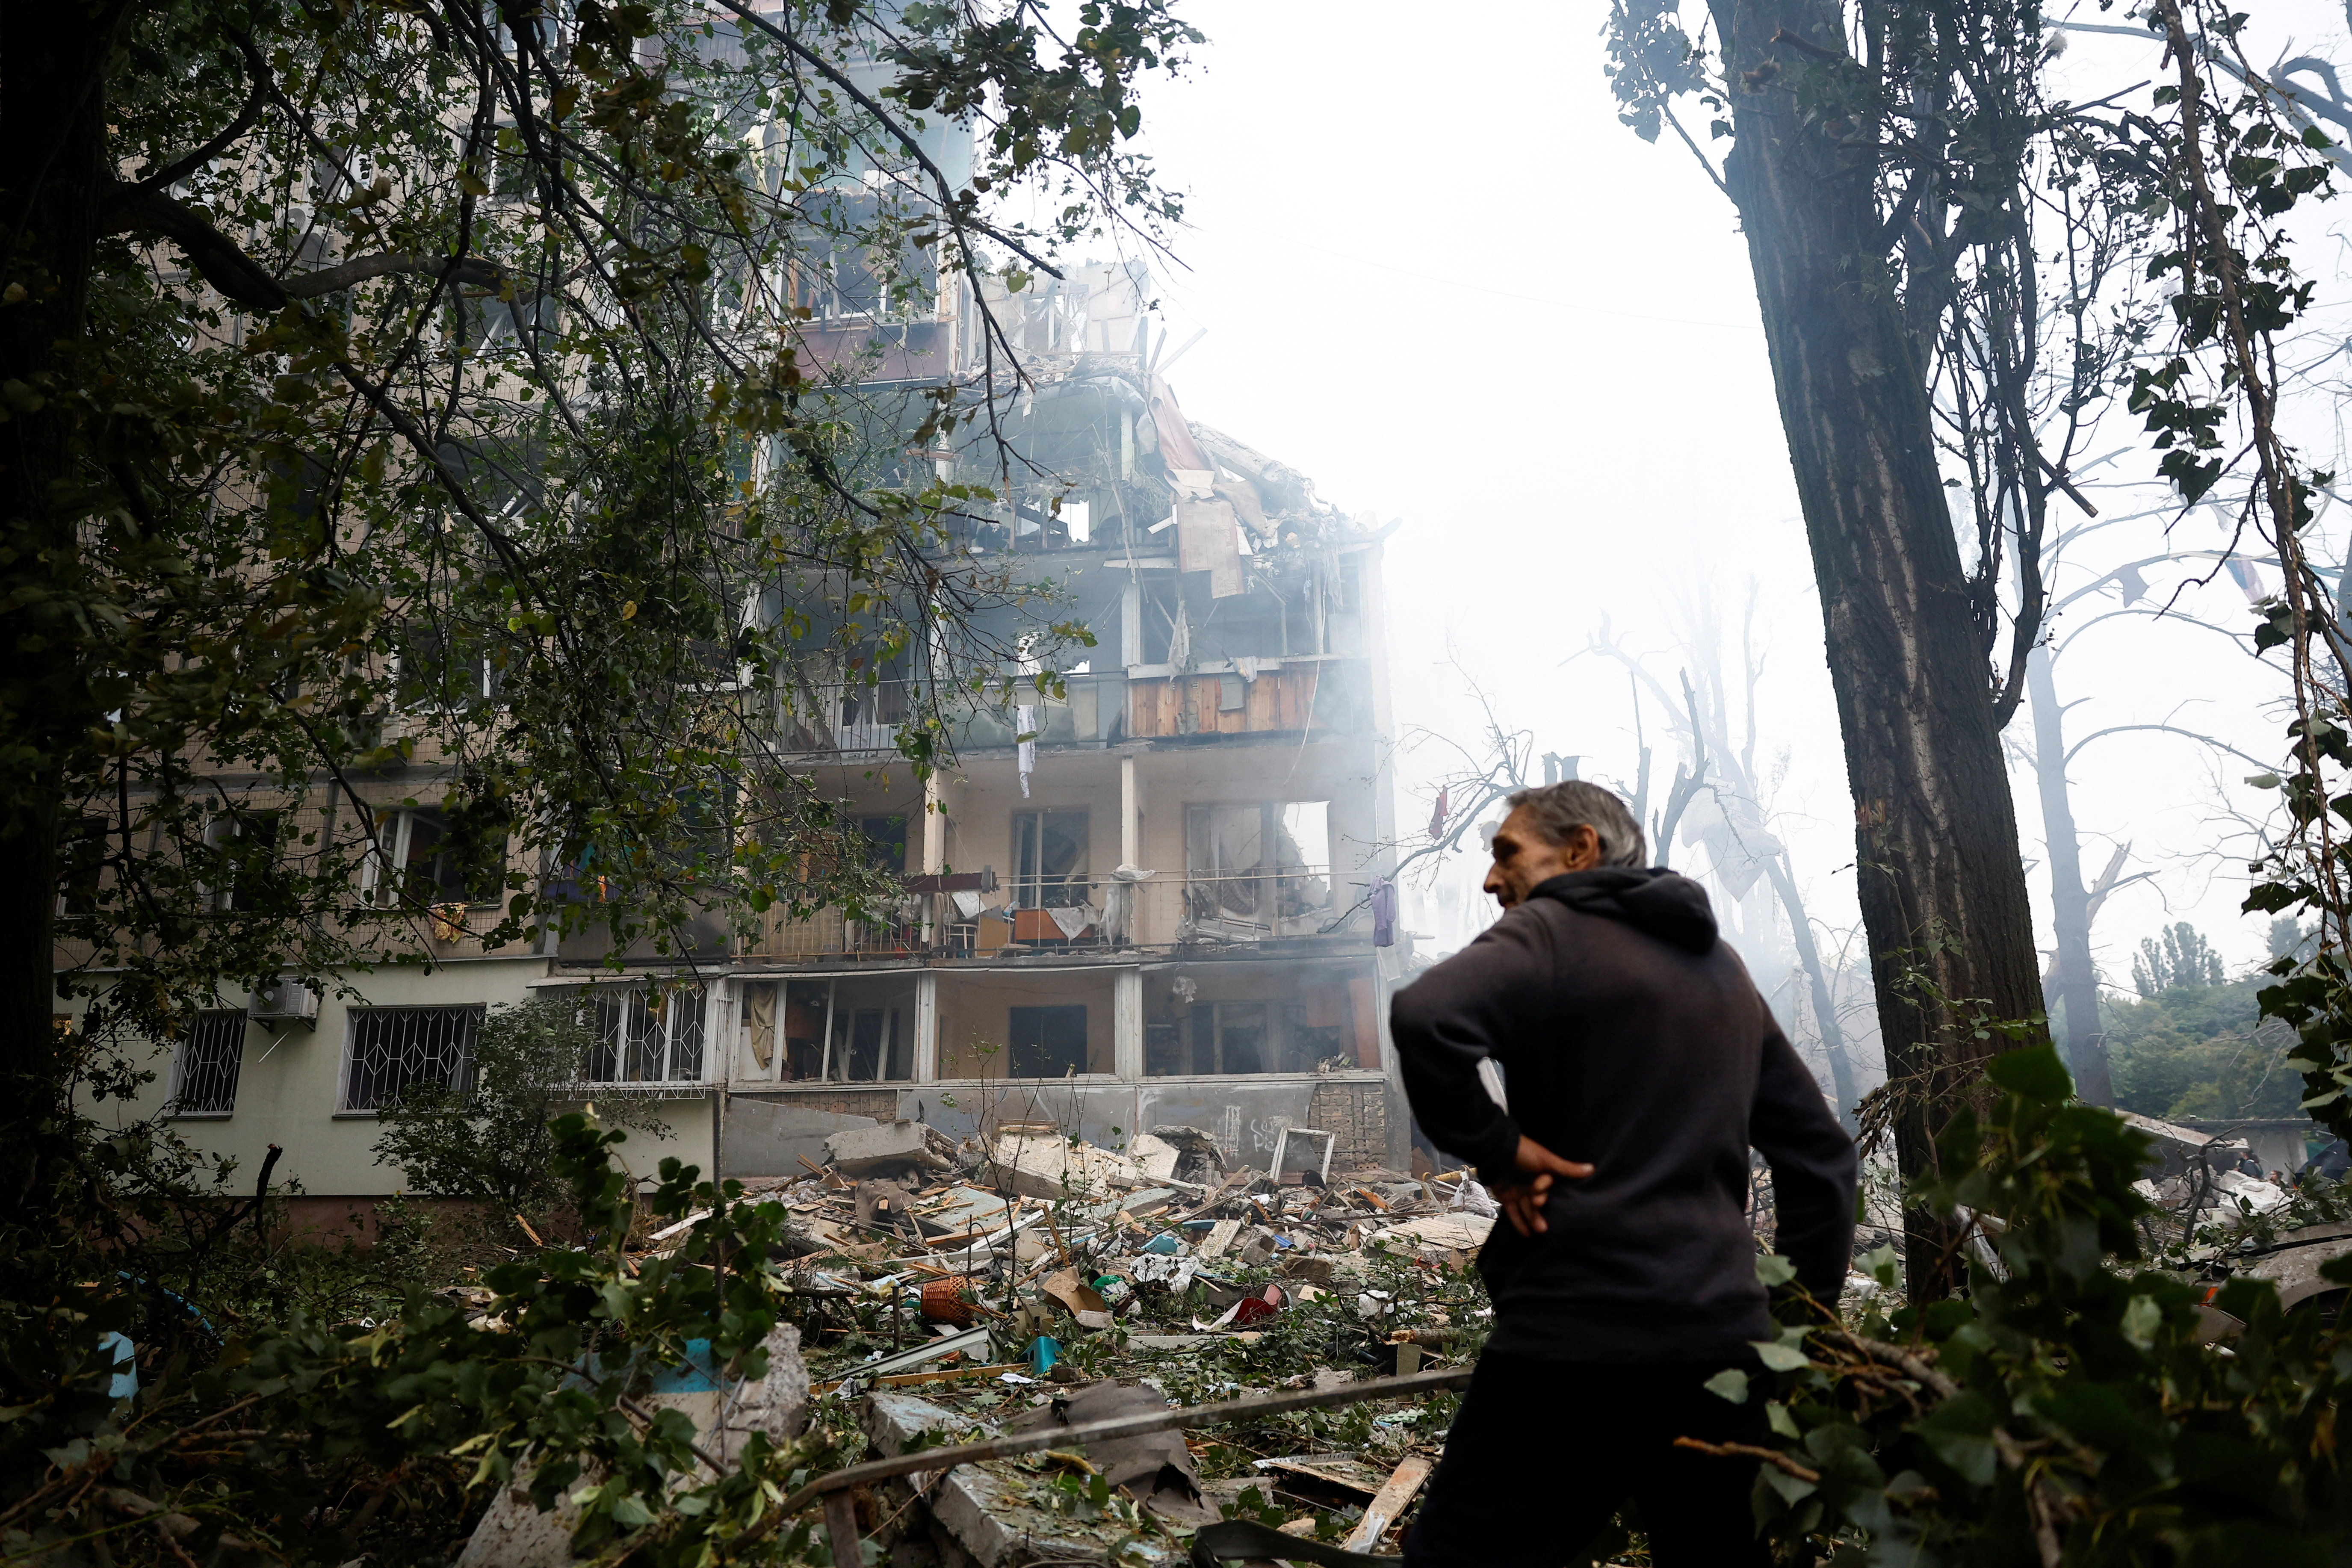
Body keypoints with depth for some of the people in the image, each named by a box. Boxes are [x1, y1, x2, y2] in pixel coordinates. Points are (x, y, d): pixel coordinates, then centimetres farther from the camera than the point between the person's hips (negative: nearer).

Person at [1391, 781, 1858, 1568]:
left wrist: (1494, 1148, -13)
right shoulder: (1725, 970, 18)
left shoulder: (1552, 933, -5)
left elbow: (1427, 1019, -27)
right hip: (1727, 1343, 8)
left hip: (1577, 1342, -7)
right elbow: (1819, 1151, 21)